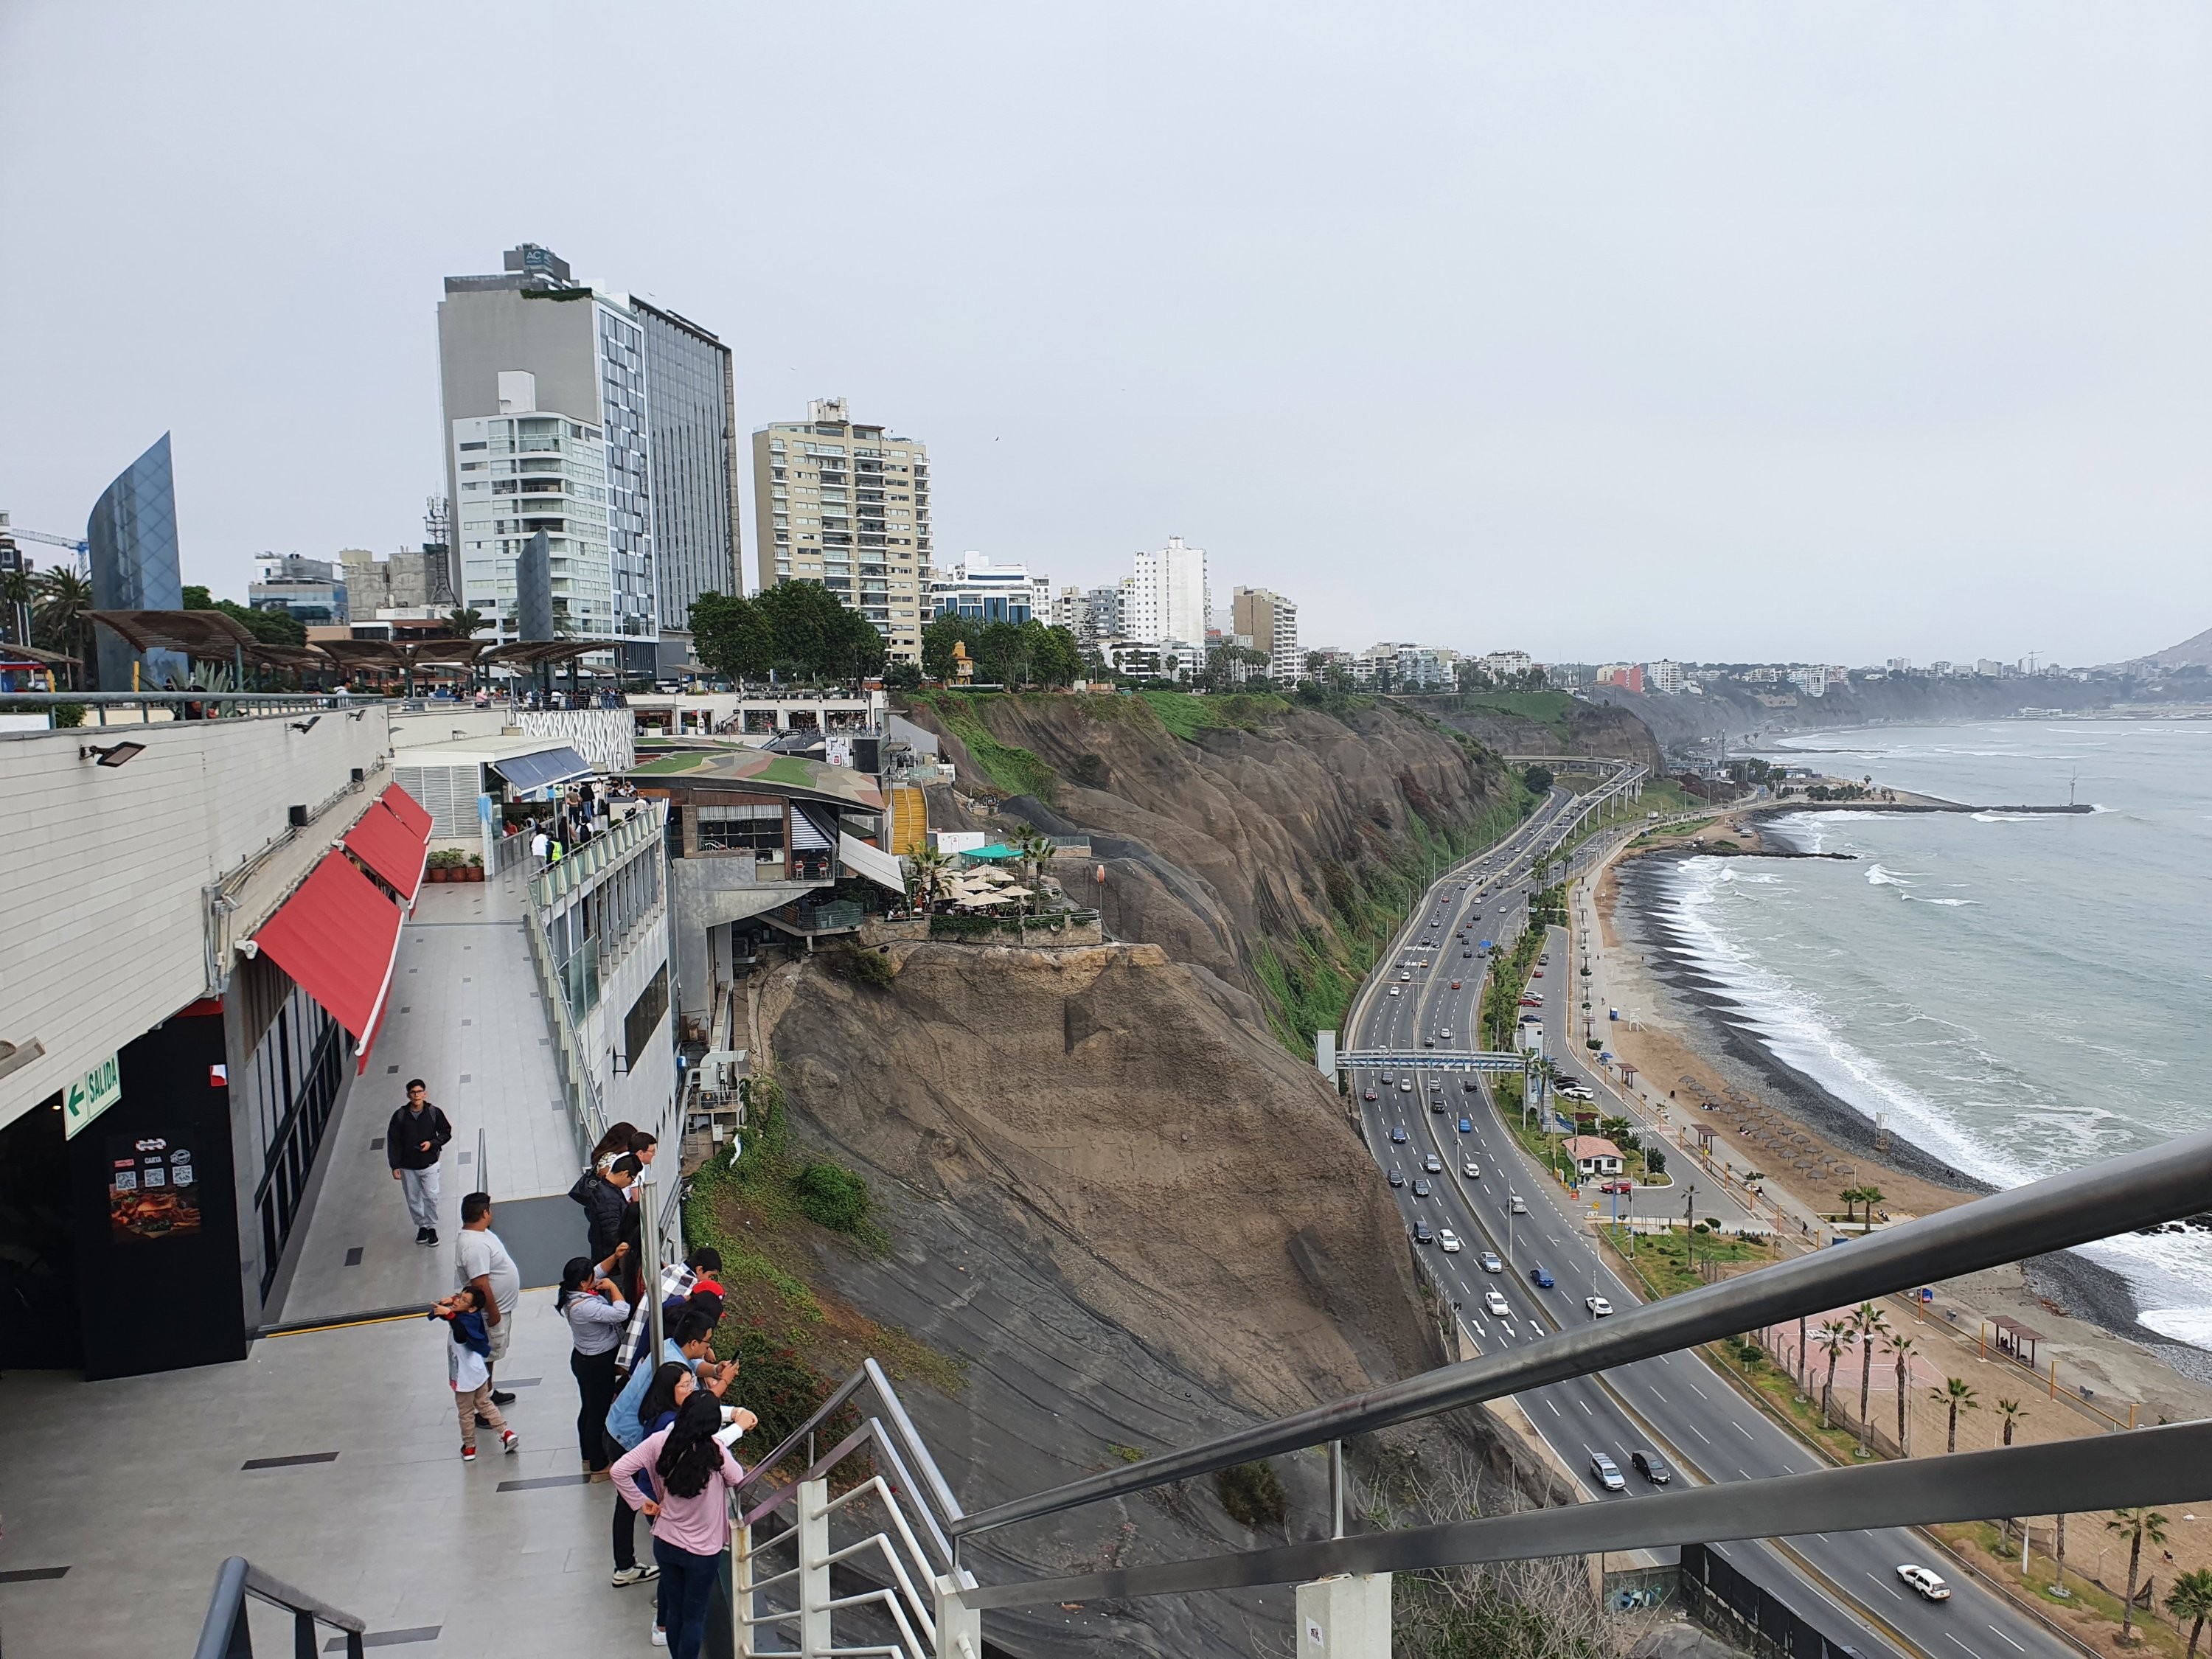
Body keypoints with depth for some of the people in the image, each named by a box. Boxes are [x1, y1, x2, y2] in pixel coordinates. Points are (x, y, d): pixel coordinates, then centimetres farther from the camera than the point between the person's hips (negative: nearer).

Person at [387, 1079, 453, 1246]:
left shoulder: (434, 1113, -9)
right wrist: (395, 1166, -6)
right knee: (413, 1200, 11)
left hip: (429, 1164, -1)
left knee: (431, 1197, -3)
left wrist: (433, 1143, -16)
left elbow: (446, 1132, 3)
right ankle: (422, 1226, 29)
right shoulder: (400, 1116, -9)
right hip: (408, 1167, 1)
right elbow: (393, 1142, -4)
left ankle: (431, 1227, 15)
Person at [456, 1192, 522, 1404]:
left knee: (490, 1354, 22)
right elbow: (480, 1285, -30)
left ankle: (490, 1393, 37)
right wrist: (493, 1312, -24)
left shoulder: (480, 1233, 2)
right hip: (491, 1312, -10)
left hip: (501, 1307, 10)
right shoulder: (474, 1246, -31)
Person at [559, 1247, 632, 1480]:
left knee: (588, 1409, 24)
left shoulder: (572, 1294, -6)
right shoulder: (585, 1307, -34)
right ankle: (599, 1467, 20)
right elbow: (621, 1313, -37)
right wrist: (613, 1287, -24)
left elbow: (600, 1271, 9)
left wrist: (615, 1257, -5)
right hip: (598, 1364, -10)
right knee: (599, 1413, 6)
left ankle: (588, 1458, 42)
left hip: (583, 1359, 10)